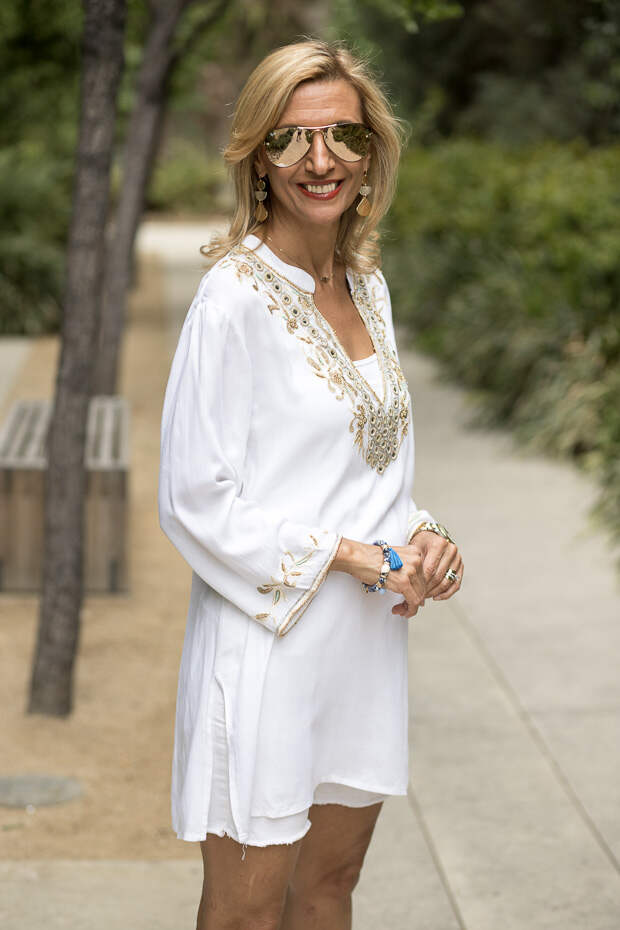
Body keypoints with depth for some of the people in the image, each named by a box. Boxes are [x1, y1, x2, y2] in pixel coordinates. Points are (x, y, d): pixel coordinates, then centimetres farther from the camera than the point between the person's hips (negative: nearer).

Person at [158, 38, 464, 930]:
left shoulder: (367, 285, 8)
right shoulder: (235, 296, -15)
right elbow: (194, 500, -15)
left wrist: (416, 534, -1)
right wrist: (340, 554, -18)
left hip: (367, 638, 7)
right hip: (269, 642, -7)